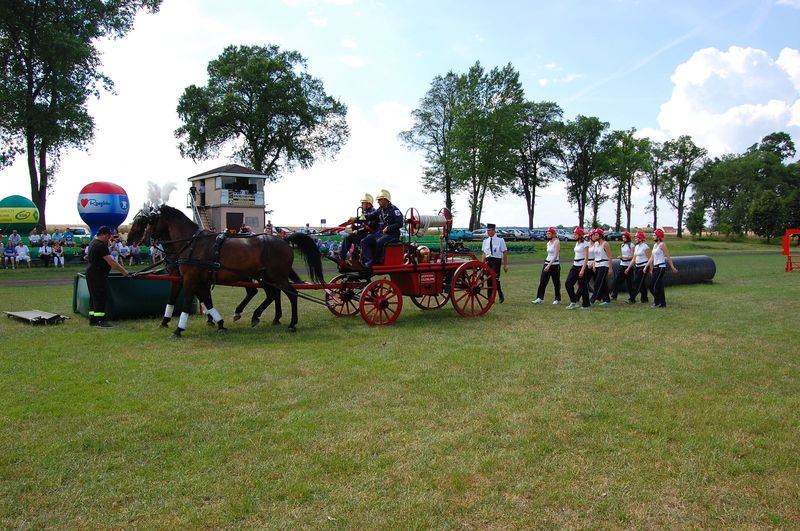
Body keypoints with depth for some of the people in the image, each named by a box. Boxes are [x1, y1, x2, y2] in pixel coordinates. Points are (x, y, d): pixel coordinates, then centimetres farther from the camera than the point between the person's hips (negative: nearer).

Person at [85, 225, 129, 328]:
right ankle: (100, 321, -9)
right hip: (98, 275, -11)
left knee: (94, 297, 13)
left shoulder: (94, 242, 15)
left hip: (91, 273, 11)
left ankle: (92, 319, 18)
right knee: (101, 297, -9)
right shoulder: (101, 246, -19)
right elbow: (111, 262, -23)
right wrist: (123, 271, -20)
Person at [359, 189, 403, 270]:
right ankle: (368, 261, -22)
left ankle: (375, 262, -23)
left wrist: (388, 228, -20)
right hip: (380, 232, 8)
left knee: (379, 242, -36)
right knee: (364, 241, -10)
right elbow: (371, 216, 10)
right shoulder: (380, 210, 16)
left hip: (392, 234, -8)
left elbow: (400, 223, -15)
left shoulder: (394, 210, -7)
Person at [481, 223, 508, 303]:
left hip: (497, 260, -5)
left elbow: (505, 253, -1)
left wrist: (505, 265, -2)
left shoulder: (500, 240, -3)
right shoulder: (486, 240, 11)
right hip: (488, 260, 5)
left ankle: (501, 295, 7)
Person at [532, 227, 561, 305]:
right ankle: (540, 298, -5)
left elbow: (555, 255, -20)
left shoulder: (556, 242, -12)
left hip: (554, 264, -7)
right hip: (547, 263, 7)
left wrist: (549, 265, -27)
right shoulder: (548, 243, 12)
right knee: (542, 281, -4)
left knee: (556, 283, 5)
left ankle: (558, 299, 18)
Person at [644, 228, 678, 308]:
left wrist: (672, 267, -11)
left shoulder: (662, 244, -9)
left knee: (654, 286, -10)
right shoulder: (655, 245, 15)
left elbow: (668, 257, -10)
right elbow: (651, 257, 17)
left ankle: (657, 303, -4)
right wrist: (646, 266, 12)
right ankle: (662, 303, 15)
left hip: (661, 267, -9)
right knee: (659, 286, 10)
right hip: (655, 267, 9)